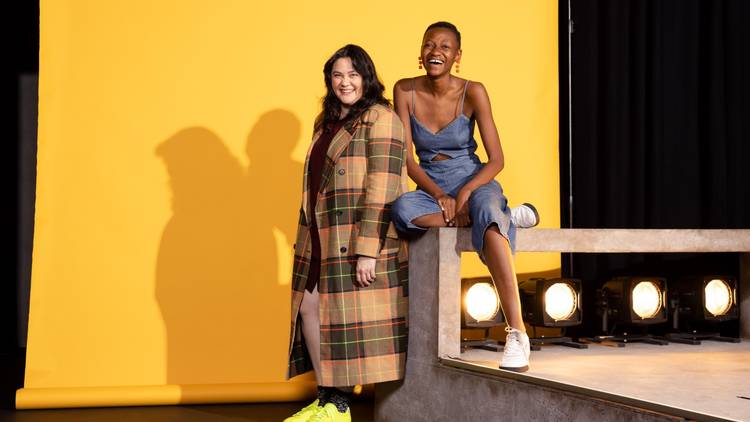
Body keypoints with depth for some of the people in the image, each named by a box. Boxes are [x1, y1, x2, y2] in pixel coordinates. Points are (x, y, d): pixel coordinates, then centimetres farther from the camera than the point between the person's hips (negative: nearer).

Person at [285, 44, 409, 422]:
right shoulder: (326, 122, 17)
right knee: (309, 307, 7)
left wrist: (367, 250, -22)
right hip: (321, 238, 8)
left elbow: (381, 188, -16)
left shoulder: (379, 118, -8)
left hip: (360, 237, -8)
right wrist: (306, 240, 18)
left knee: (352, 317, -3)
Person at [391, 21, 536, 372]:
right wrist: (440, 195, -19)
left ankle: (517, 334, -45)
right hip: (431, 190, 2)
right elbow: (407, 158, -5)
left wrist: (466, 192, -24)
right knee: (402, 209, -34)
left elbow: (496, 160, -7)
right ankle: (506, 216, -18)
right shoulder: (405, 91, -2)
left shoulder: (473, 92, -7)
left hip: (475, 184, -2)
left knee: (487, 212, -39)